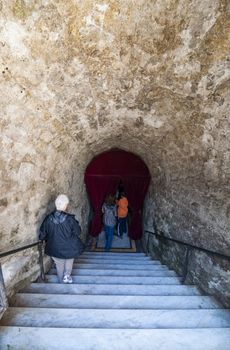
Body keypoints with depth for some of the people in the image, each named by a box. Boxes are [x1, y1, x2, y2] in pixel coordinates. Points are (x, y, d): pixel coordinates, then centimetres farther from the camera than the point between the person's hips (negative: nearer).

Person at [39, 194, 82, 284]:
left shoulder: (48, 218, -16)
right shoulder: (70, 219, -25)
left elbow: (42, 235, -5)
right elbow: (78, 232, -10)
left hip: (55, 250, 2)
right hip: (69, 249, -2)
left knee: (60, 266, 26)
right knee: (69, 261, 32)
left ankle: (63, 282, 43)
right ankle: (67, 275, 18)